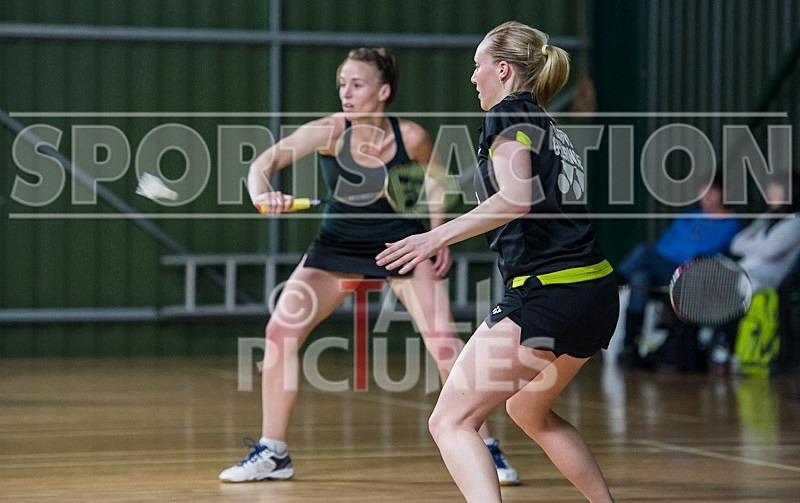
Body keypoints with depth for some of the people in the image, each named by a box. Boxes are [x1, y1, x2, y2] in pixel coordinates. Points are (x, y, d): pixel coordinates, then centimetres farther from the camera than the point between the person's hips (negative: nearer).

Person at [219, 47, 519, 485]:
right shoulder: (329, 131, -20)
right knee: (280, 331, -10)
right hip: (337, 245, 1)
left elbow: (435, 178, 4)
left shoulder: (410, 137, -18)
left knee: (444, 343, -13)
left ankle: (485, 449, 3)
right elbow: (267, 161, -32)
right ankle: (272, 453, 3)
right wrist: (262, 195, -53)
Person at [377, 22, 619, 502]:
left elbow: (517, 198, -21)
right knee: (530, 410, 32)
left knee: (451, 421, -10)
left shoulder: (509, 116, -5)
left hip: (547, 296, -9)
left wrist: (438, 236, -27)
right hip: (598, 295, 9)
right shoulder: (553, 129, 20)